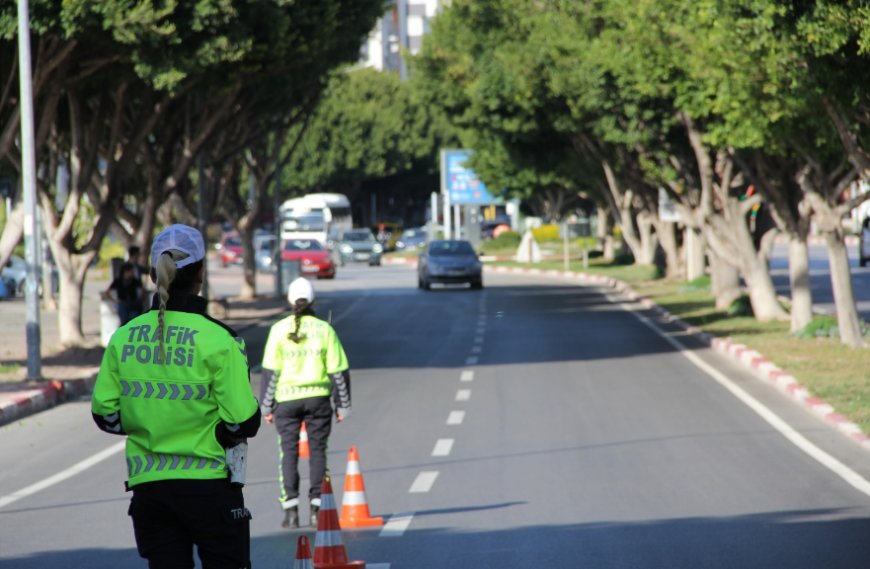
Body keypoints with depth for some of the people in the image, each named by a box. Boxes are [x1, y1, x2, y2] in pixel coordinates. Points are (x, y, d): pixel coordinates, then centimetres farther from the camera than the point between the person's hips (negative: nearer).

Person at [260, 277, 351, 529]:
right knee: (317, 451, 10)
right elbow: (338, 371, 0)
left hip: (287, 399, -1)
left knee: (288, 453, 6)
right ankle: (316, 509, 6)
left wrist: (266, 406, 4)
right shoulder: (324, 329, -2)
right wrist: (343, 405, 8)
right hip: (318, 397, 1)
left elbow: (270, 371, -4)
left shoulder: (279, 330, -4)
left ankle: (291, 510, 0)